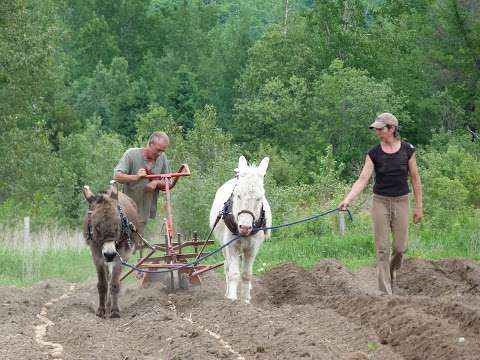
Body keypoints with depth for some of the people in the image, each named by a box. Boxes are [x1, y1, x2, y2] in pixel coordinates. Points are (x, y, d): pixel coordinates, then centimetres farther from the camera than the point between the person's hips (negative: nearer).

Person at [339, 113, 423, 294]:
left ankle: (391, 271, 35)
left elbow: (415, 179, 3)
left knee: (400, 247, 2)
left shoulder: (407, 150, -3)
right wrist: (348, 199, -23)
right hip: (380, 202, 0)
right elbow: (362, 179, -10)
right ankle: (385, 292, 2)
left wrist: (419, 206, 2)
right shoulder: (374, 153, -3)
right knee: (382, 249, -2)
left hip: (401, 202, 0)